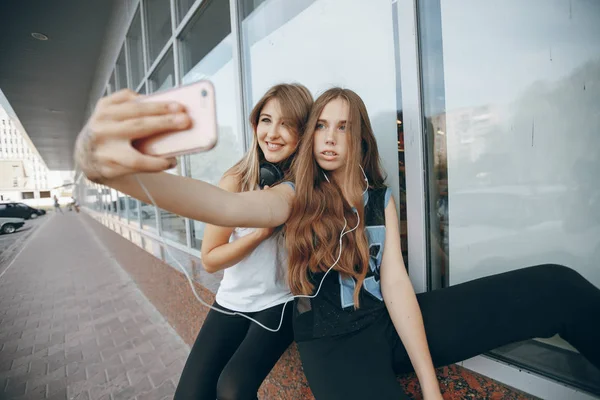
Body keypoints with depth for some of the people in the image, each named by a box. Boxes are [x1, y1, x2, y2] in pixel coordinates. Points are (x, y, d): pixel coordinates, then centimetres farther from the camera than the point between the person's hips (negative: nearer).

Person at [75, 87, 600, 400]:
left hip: (393, 323, 3)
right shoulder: (295, 199, -7)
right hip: (334, 340, -2)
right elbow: (225, 206, -28)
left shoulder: (380, 196, 3)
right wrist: (121, 174, -46)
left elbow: (395, 283, -5)